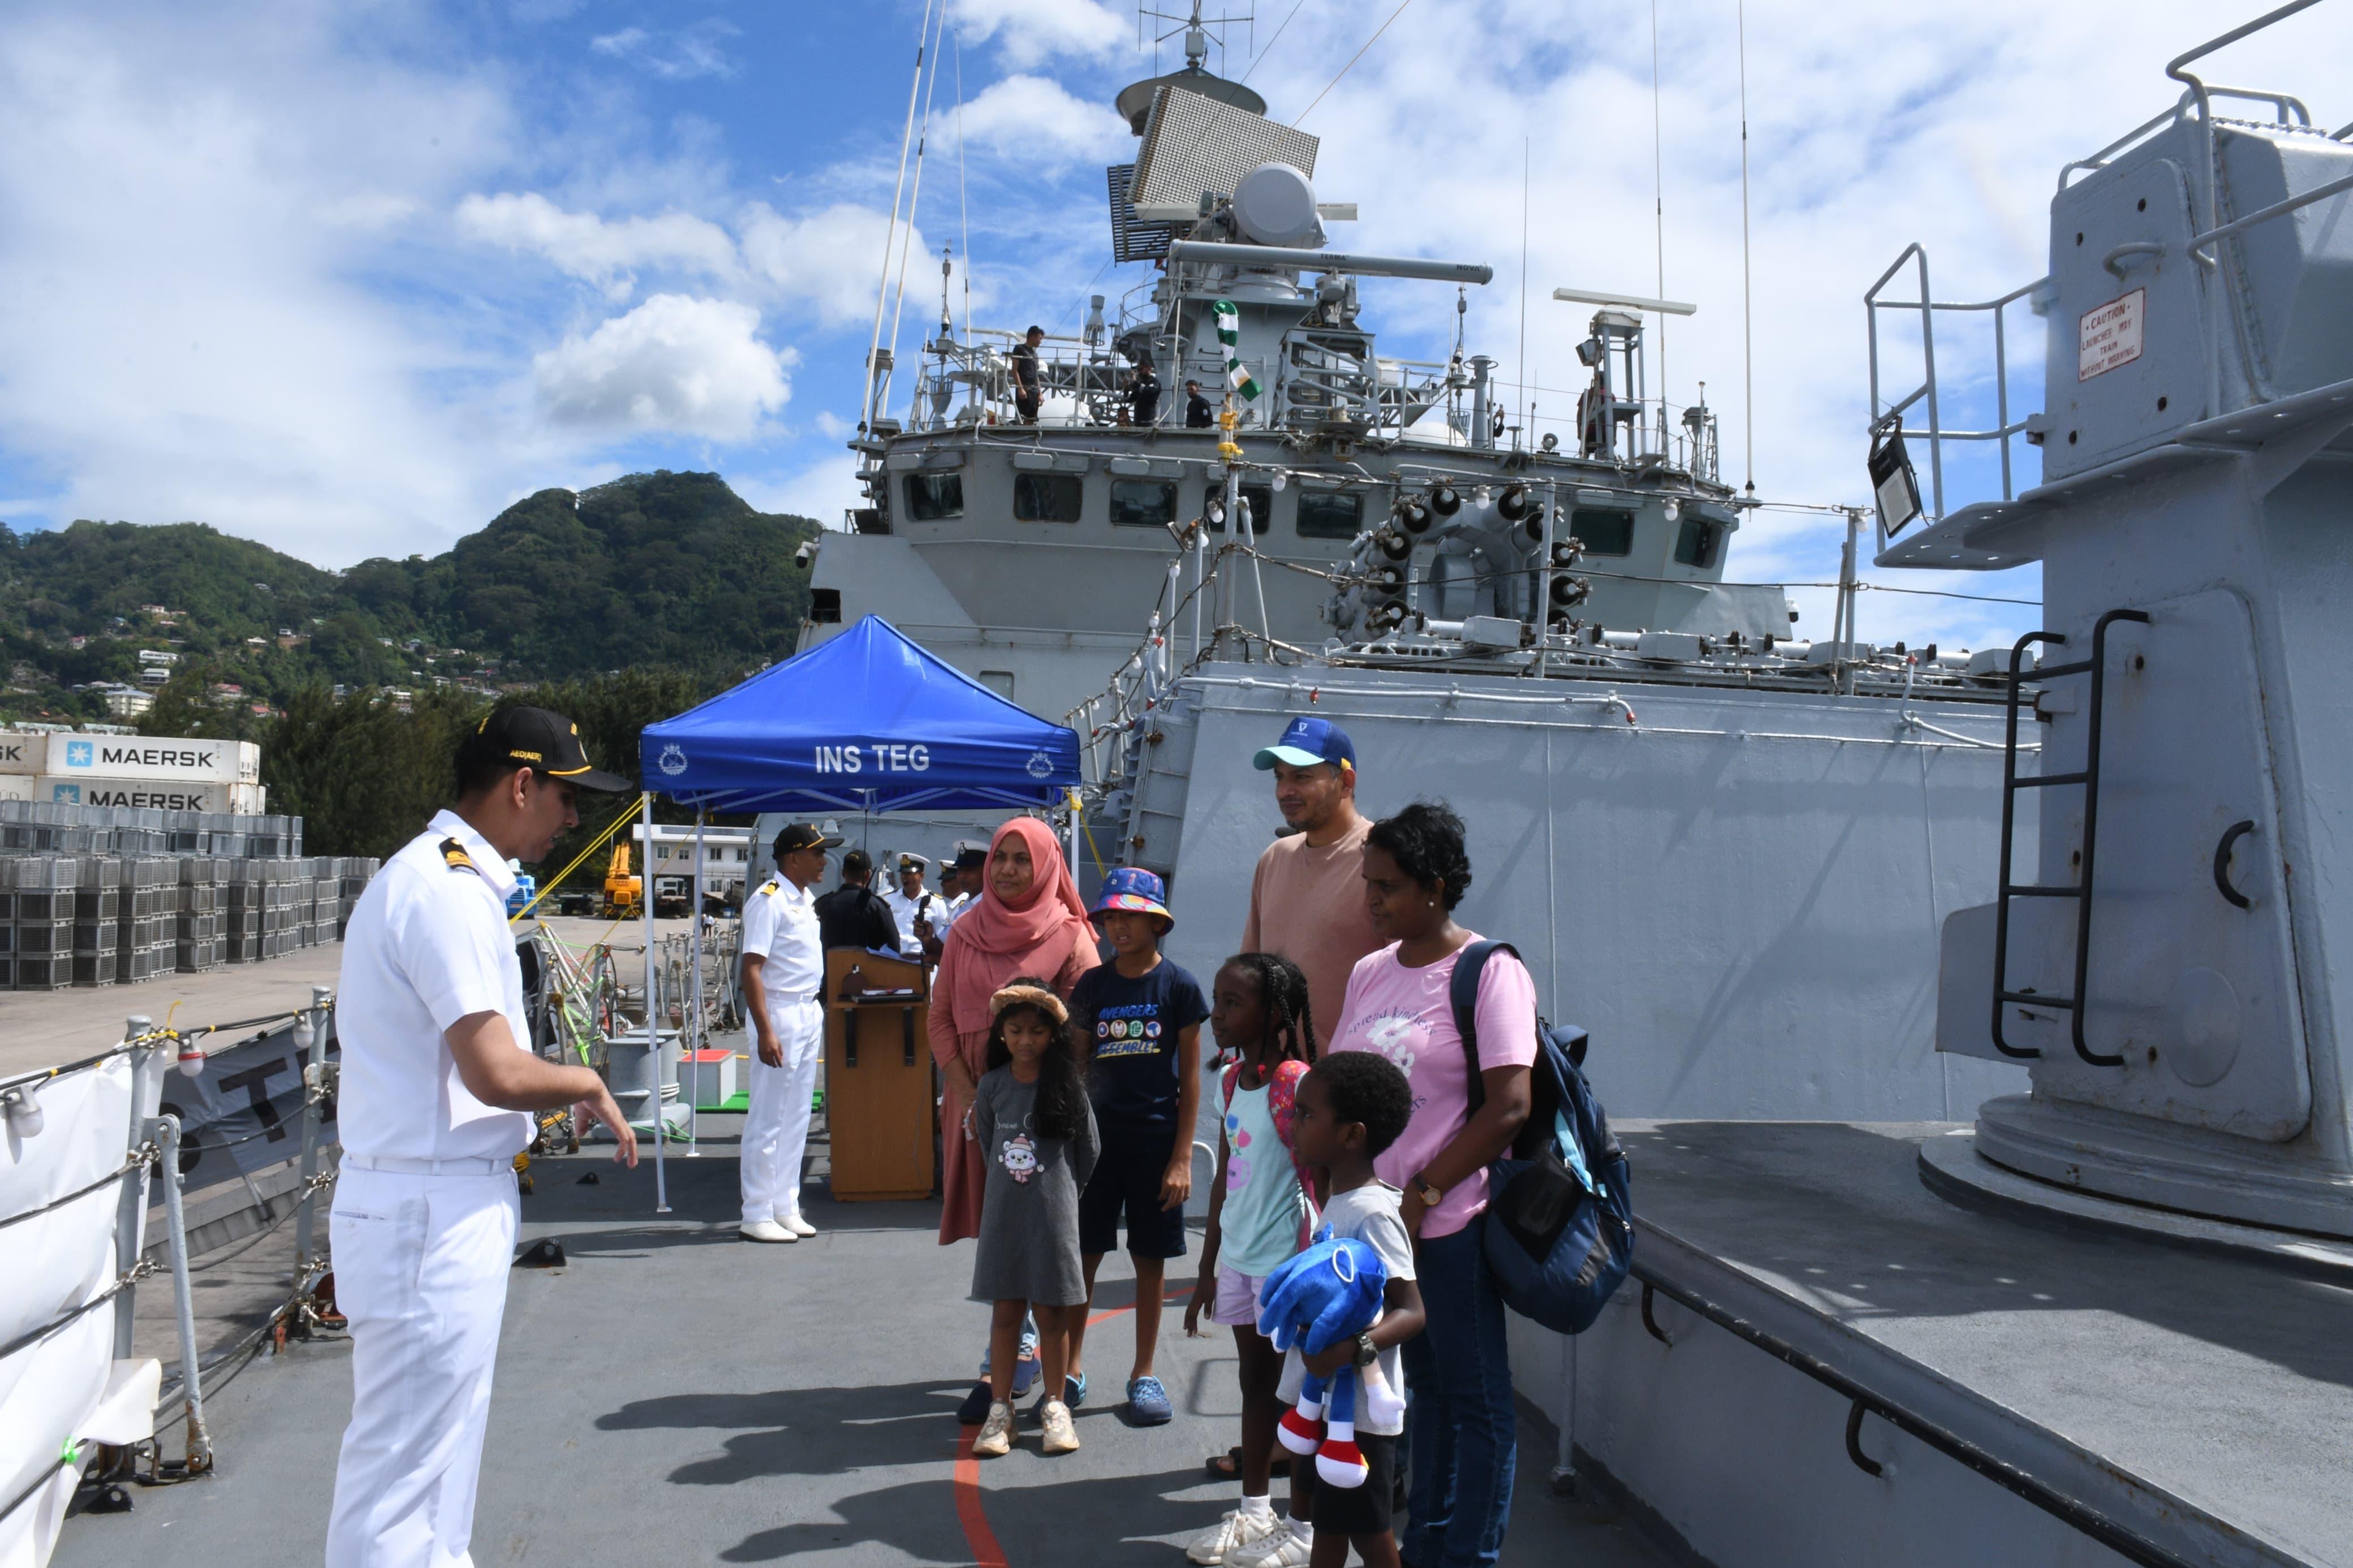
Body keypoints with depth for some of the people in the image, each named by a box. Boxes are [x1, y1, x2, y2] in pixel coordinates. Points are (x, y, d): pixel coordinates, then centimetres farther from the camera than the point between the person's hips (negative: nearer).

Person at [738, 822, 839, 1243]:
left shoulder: (806, 900, 13)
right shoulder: (768, 900, -15)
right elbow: (751, 969, -20)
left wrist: (817, 1011, 16)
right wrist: (765, 1031, -25)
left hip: (810, 1014, 9)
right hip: (779, 1014, -9)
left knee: (797, 1118, 13)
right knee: (768, 1120, -3)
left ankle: (786, 1208, 21)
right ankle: (756, 1216, 4)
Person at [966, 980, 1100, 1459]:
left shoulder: (1068, 1087, -7)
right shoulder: (992, 1086, -1)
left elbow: (1088, 1151, 2)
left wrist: (1060, 1190, 8)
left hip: (1054, 1214, -2)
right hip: (1004, 1212, 2)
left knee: (1052, 1313, 7)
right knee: (1005, 1312, 8)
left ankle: (1054, 1406, 21)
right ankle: (1000, 1409, 18)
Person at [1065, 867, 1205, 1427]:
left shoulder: (1178, 986, -4)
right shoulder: (1092, 985, 3)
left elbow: (1189, 1077, -2)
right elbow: (1077, 1063, 9)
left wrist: (1182, 1156, -6)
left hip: (1156, 1136, -2)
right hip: (1097, 1132, 2)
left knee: (1150, 1257, 8)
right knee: (1081, 1253, 5)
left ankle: (1143, 1374, 21)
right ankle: (1071, 1369, 19)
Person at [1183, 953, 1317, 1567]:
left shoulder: (1293, 1080, -18)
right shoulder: (1233, 1079, 7)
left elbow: (1316, 1181, -19)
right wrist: (1207, 1270, 17)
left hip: (1283, 1262, -8)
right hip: (1239, 1257, 8)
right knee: (1255, 1380, 17)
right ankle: (1254, 1513, 30)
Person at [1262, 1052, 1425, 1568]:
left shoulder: (1373, 1214, -22)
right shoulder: (1337, 1203, 7)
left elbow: (1412, 1311, -25)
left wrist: (1356, 1348, -39)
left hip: (1357, 1408, -9)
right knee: (1326, 1525, 21)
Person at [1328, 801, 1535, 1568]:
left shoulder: (1490, 972, -11)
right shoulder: (1371, 971, 10)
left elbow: (1509, 1107, -16)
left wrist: (1422, 1196, -15)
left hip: (1451, 1221, -6)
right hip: (1376, 1216, 7)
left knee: (1474, 1398, 6)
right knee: (1424, 1386, 18)